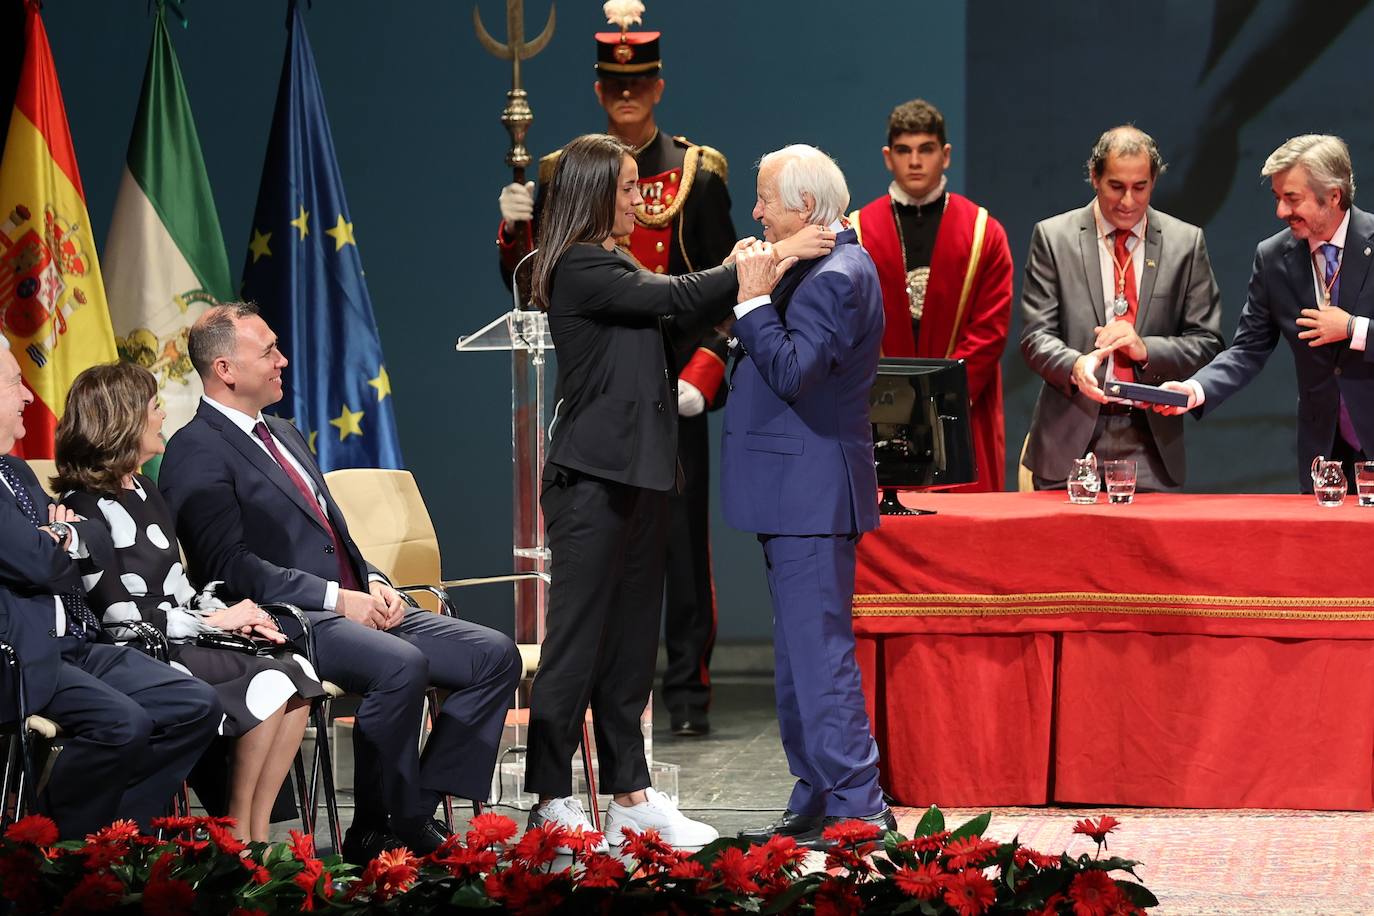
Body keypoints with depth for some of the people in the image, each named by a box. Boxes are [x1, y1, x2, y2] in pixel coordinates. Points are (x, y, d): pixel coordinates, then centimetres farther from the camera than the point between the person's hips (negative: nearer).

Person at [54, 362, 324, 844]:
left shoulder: (145, 493, 19)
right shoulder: (86, 507, -10)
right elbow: (120, 615, -16)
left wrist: (237, 615, 3)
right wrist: (215, 621, -10)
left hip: (178, 642, 8)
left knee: (298, 672, -14)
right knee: (271, 681, -23)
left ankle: (258, 834, -14)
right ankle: (237, 836, -14)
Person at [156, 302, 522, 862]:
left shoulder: (285, 436, 24)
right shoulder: (196, 453, -6)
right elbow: (231, 566, -15)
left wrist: (373, 583, 5)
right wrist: (337, 598, -18)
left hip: (353, 608, 9)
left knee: (494, 655, -6)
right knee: (401, 666, -35)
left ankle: (417, 811, -8)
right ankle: (378, 832, -20)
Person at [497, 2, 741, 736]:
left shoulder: (698, 173, 3)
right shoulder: (562, 173, 8)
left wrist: (702, 375, -9)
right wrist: (517, 230, -10)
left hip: (672, 389, -2)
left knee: (682, 536, -1)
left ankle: (688, 689, 5)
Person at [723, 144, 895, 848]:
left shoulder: (838, 276, -17)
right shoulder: (820, 269, 16)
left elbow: (792, 373, -26)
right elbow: (781, 369, 17)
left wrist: (752, 301, -20)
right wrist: (752, 298, 6)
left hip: (812, 495, -11)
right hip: (796, 494, 11)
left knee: (820, 655, -10)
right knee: (801, 658, 14)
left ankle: (858, 811, -8)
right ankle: (815, 807, 21)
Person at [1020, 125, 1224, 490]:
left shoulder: (1185, 242, 7)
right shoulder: (1053, 237, 4)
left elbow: (1207, 342, 5)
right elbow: (1036, 336, -1)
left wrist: (1146, 349, -14)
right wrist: (1074, 365, -23)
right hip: (1070, 442, -1)